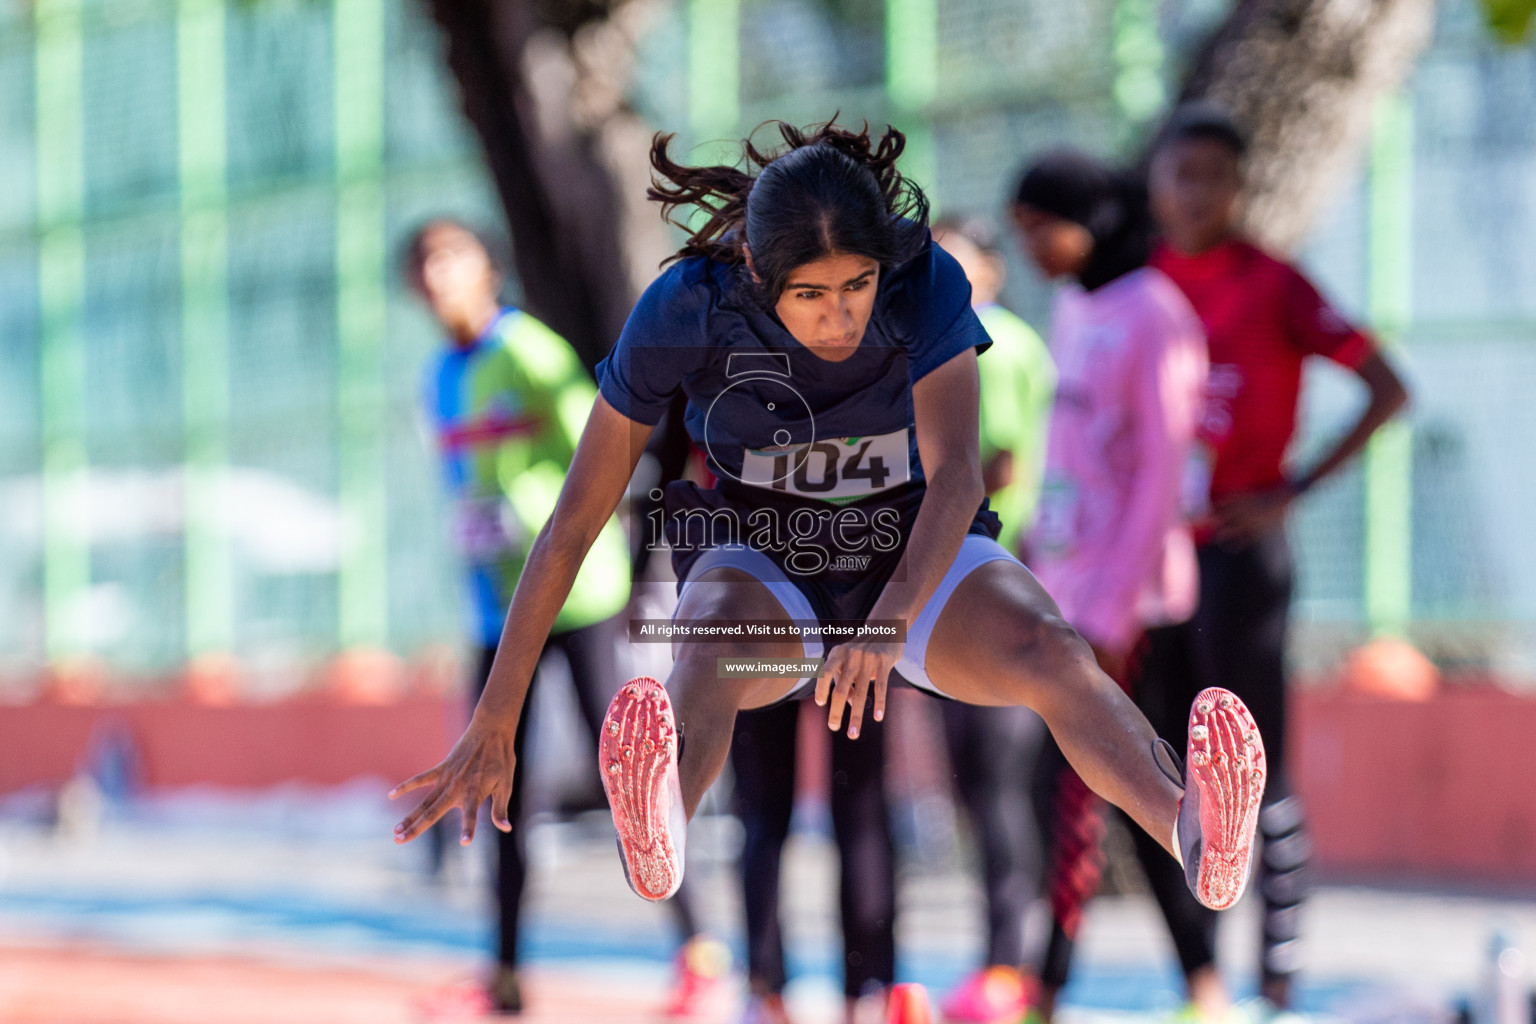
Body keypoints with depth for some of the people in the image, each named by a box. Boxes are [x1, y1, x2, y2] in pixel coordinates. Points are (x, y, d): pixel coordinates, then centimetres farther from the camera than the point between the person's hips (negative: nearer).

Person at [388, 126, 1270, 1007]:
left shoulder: (927, 284, -22)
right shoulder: (685, 312, -22)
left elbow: (957, 475, -31)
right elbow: (573, 525, -18)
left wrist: (891, 623, -50)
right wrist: (493, 731, -19)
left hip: (918, 564, 1)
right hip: (762, 571, -1)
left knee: (1053, 655, -32)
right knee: (707, 662, -38)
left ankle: (1197, 832, -61)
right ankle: (660, 839, -71)